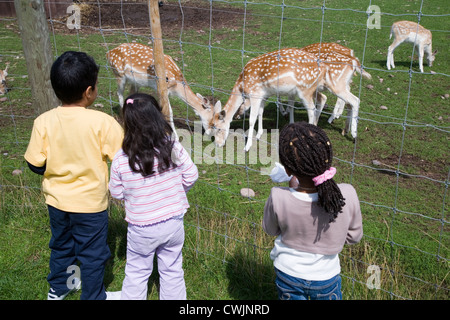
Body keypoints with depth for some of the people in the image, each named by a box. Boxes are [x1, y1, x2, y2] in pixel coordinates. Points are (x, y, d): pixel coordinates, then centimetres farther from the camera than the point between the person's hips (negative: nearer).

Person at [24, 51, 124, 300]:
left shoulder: (43, 122, -13)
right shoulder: (102, 122, -24)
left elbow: (35, 164, -7)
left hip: (56, 201, 5)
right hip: (90, 204, -4)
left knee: (61, 244, 27)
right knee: (92, 253, 16)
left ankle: (58, 288, 48)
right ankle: (93, 297, 34)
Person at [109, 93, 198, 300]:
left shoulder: (121, 160, -20)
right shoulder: (174, 148, -18)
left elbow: (116, 193, -7)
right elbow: (191, 176, -7)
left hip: (141, 228, -1)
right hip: (173, 223, 2)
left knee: (136, 273, 19)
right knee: (172, 271, 20)